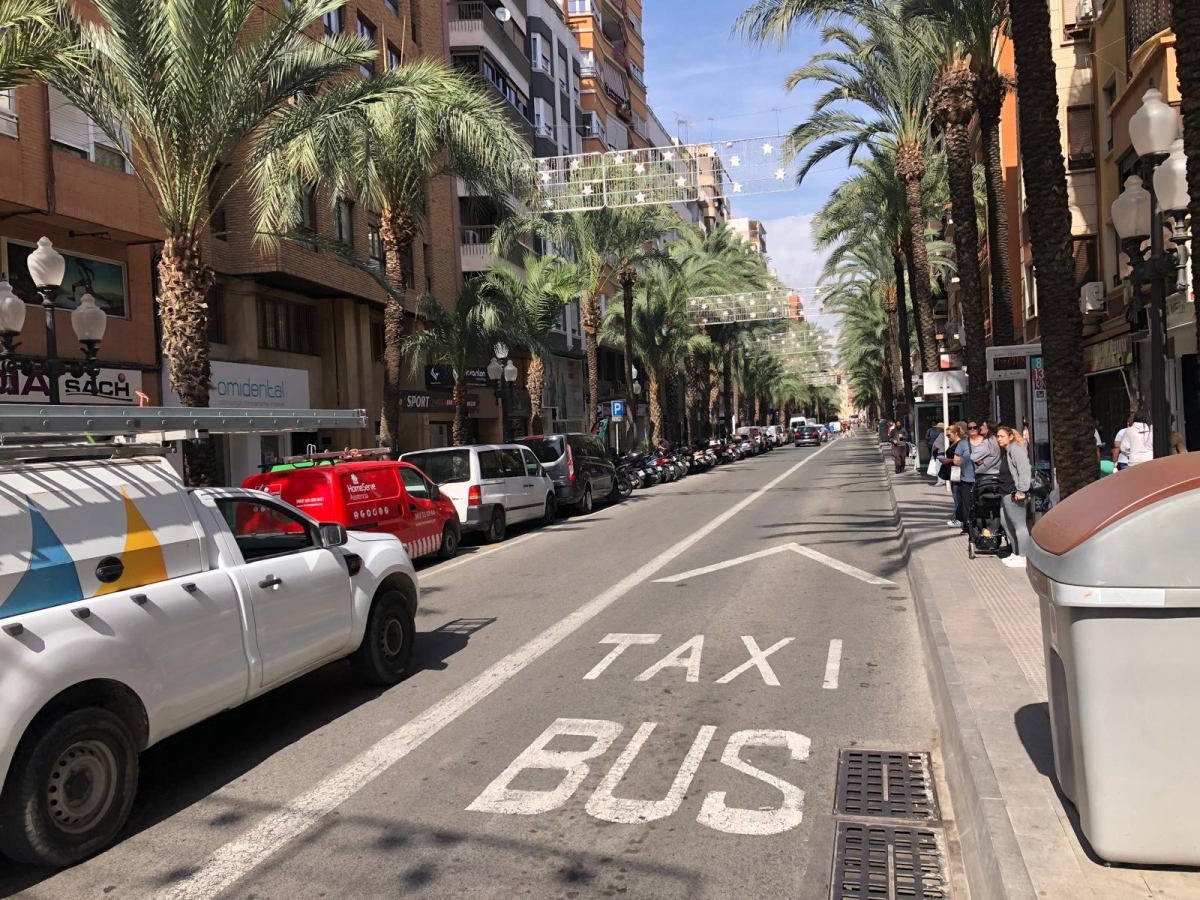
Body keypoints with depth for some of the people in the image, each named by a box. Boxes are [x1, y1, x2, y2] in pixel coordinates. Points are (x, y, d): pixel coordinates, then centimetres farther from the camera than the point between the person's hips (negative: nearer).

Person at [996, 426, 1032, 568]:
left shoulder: (1015, 449, -11)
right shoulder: (1006, 451, 19)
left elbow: (1024, 470, -20)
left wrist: (1021, 490, -23)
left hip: (1015, 494, -11)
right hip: (1007, 493, 11)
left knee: (1019, 524, -5)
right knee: (1007, 523, 16)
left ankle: (1023, 557, 1)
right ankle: (1015, 553, 26)